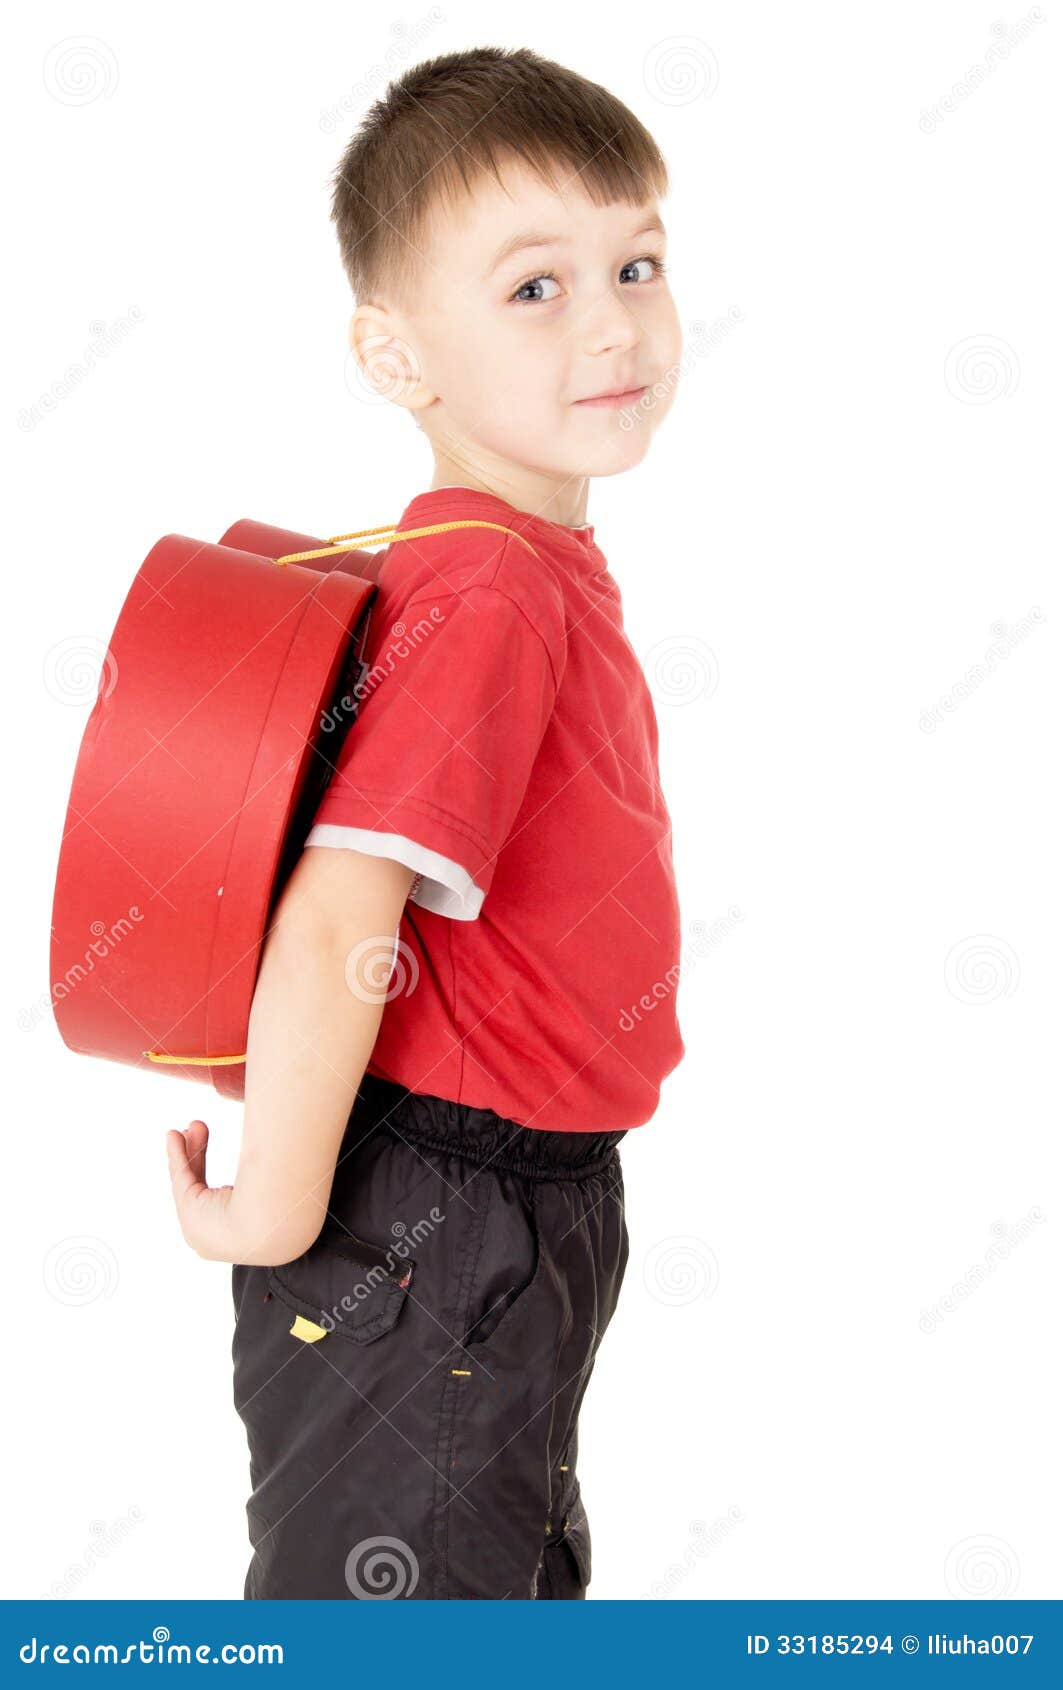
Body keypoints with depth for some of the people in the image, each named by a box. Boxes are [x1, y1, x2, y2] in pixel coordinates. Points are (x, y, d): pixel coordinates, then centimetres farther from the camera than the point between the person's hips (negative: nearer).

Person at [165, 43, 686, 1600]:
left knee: (523, 1586, 26)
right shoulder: (490, 592, -25)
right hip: (427, 1240, -9)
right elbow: (335, 920, -32)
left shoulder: (544, 566, 4)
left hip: (528, 1219, 9)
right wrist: (279, 1214, -22)